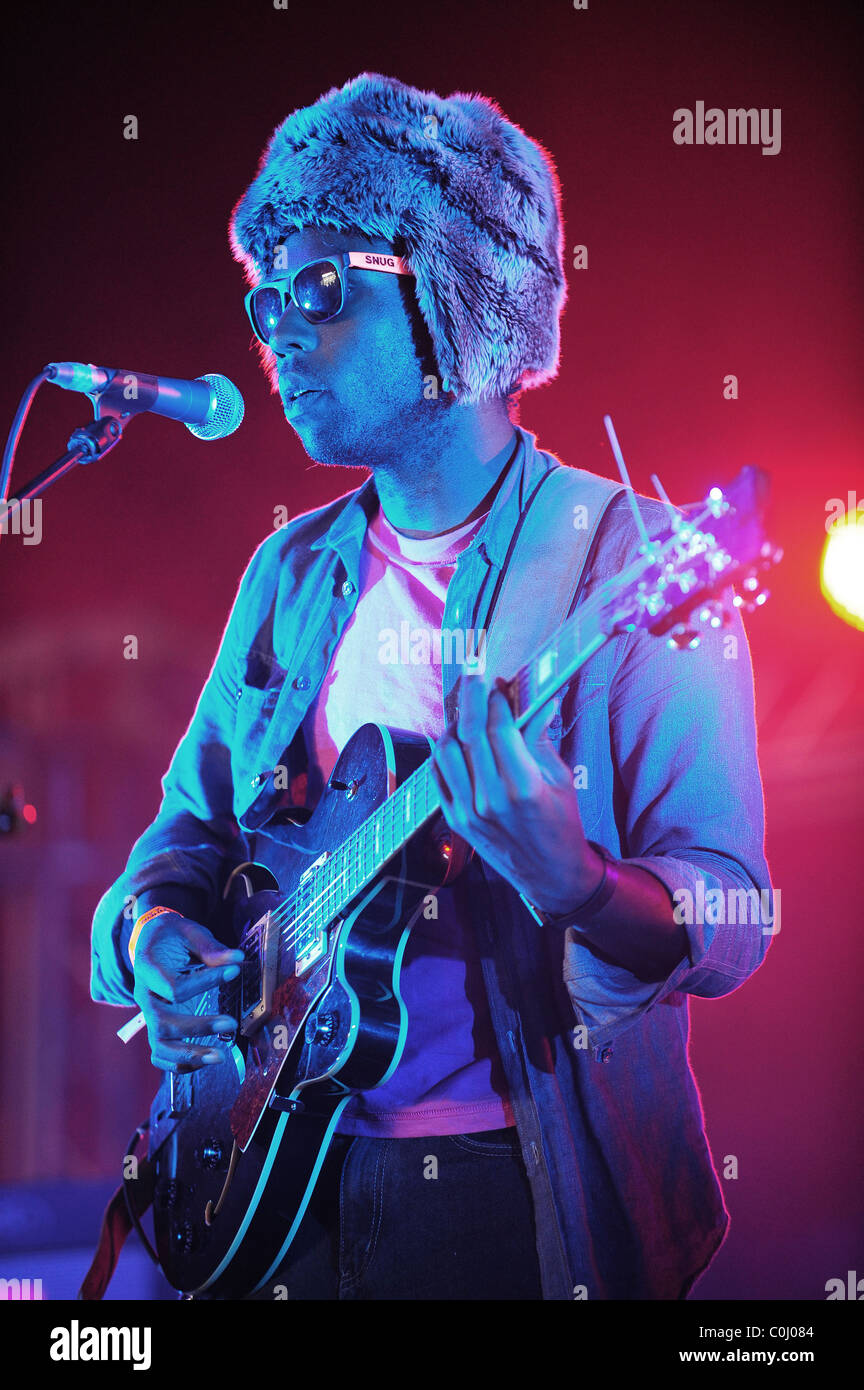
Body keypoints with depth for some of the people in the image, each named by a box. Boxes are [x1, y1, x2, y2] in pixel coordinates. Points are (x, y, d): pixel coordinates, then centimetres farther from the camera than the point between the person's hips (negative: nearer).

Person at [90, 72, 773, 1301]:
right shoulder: (291, 571, 7)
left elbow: (731, 925, -16)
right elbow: (193, 823, 13)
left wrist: (572, 884, -35)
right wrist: (153, 929, -7)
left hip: (531, 1202, -5)